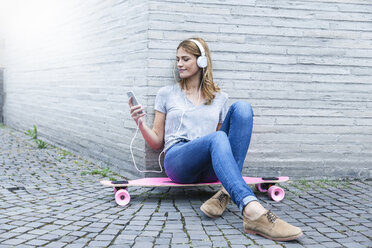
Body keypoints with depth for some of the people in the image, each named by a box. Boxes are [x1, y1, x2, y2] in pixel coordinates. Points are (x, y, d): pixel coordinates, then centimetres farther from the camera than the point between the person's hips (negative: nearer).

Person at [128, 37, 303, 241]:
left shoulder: (219, 98, 20)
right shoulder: (166, 94, 16)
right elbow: (157, 142, 14)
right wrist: (140, 123, -5)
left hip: (210, 168, 3)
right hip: (177, 161, -2)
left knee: (242, 107, -21)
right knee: (217, 138, -37)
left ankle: (226, 193, -33)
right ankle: (253, 211, -59)